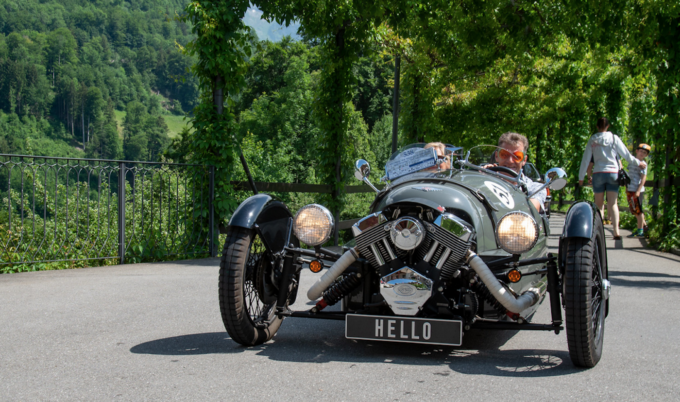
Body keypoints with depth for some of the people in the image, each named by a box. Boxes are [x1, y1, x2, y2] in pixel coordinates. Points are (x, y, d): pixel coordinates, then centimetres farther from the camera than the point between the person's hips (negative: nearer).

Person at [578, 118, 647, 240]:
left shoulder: (592, 140, 4)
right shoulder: (614, 138, 2)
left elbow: (585, 159, 5)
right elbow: (626, 154, 7)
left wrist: (581, 177, 12)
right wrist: (638, 163, 22)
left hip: (598, 174, 0)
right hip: (612, 173, 0)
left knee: (599, 204, 9)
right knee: (613, 204, -2)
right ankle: (616, 231, -15)